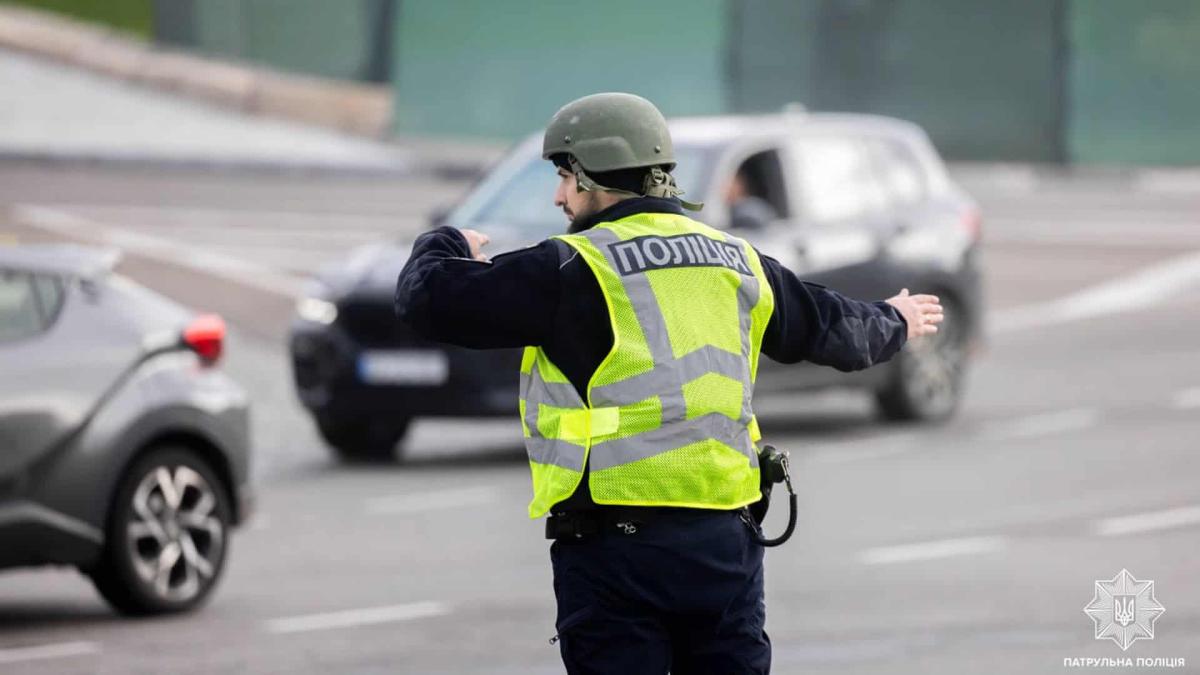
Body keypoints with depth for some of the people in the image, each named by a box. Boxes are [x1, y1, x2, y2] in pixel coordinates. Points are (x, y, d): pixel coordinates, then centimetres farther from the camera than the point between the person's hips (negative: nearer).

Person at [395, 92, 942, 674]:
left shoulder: (575, 270, -8)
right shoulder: (736, 263, 12)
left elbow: (428, 298, -7)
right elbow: (831, 326, 28)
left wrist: (446, 247, 17)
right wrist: (893, 323, 51)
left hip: (615, 546, -6)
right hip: (726, 542, 6)